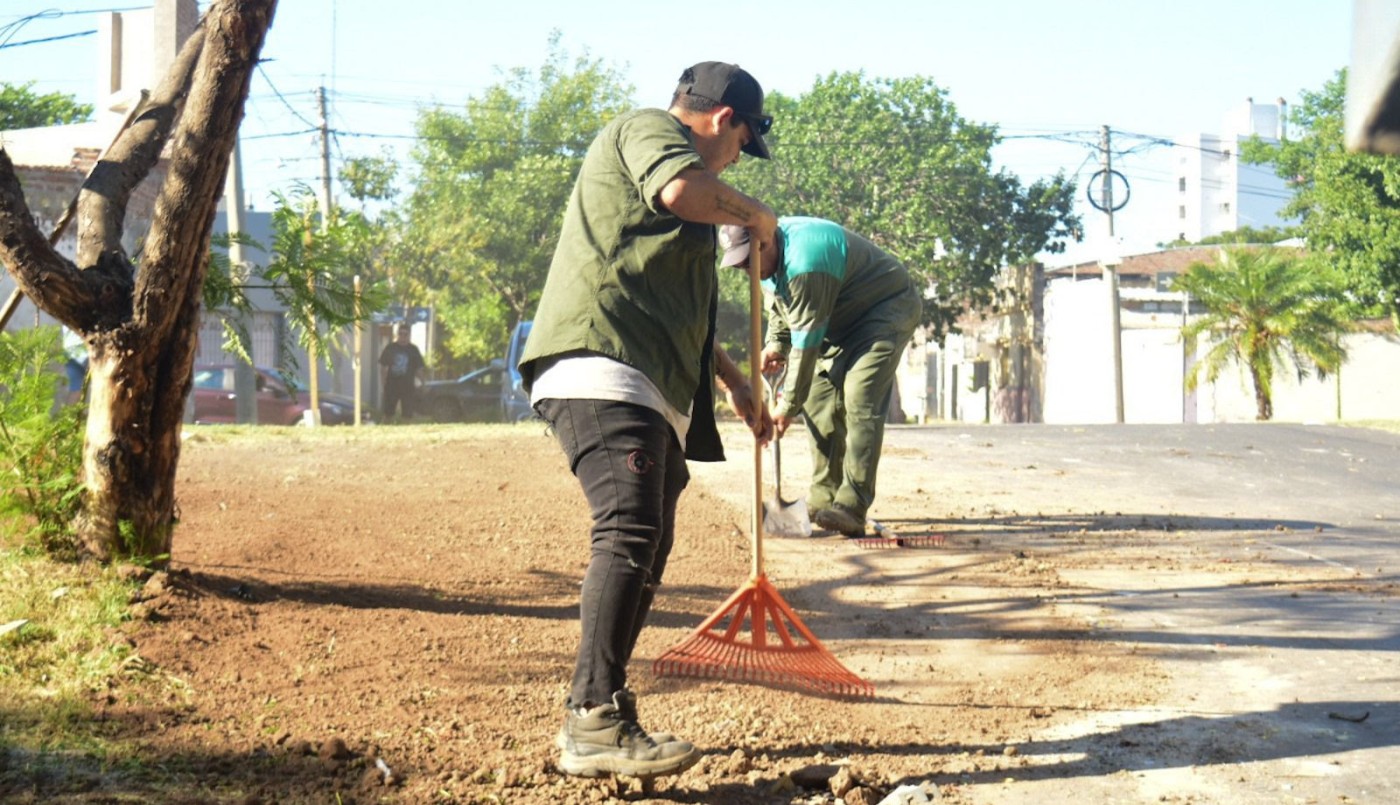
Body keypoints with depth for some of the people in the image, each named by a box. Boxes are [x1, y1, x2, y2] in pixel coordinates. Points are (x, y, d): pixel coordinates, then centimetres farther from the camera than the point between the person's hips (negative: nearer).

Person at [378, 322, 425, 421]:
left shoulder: (413, 349, 2)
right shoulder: (390, 347, 2)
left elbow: (419, 370, 5)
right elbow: (383, 367, 7)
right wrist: (384, 382, 0)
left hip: (407, 387, -1)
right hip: (391, 386, 1)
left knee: (408, 415, 0)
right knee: (388, 414, 6)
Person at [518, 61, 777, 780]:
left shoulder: (663, 147, 36)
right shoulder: (649, 127, 4)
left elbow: (685, 309, 43)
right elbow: (685, 191, -22)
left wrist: (735, 382, 45)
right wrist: (754, 213, -2)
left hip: (652, 390, 11)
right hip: (602, 367, -11)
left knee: (645, 544, 10)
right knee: (630, 529, -24)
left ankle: (595, 720, 13)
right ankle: (594, 721, -31)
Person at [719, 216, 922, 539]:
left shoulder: (804, 262, -34)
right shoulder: (770, 260, -2)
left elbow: (806, 341, -30)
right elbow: (780, 305, 16)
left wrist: (788, 405, -23)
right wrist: (775, 343, -4)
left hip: (889, 309, -10)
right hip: (843, 322, 10)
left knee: (860, 400, -23)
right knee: (819, 396, 0)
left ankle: (851, 508, -28)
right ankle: (823, 499, 4)